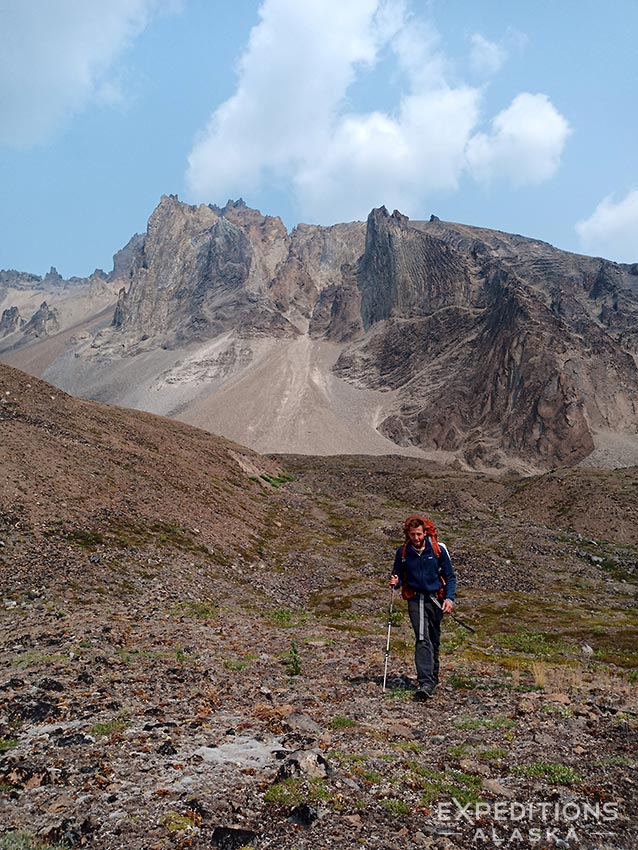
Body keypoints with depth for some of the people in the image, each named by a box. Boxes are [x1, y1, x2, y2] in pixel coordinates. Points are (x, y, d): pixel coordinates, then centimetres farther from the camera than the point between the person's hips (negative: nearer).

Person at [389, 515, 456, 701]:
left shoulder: (438, 549, -5)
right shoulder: (402, 552, -2)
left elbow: (450, 576, 2)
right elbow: (398, 575, 10)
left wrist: (449, 598, -10)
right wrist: (395, 581, -13)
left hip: (435, 599, 1)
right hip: (415, 599, -1)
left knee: (434, 640, 12)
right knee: (422, 638, -15)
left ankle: (432, 677, 30)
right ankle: (425, 682, -19)